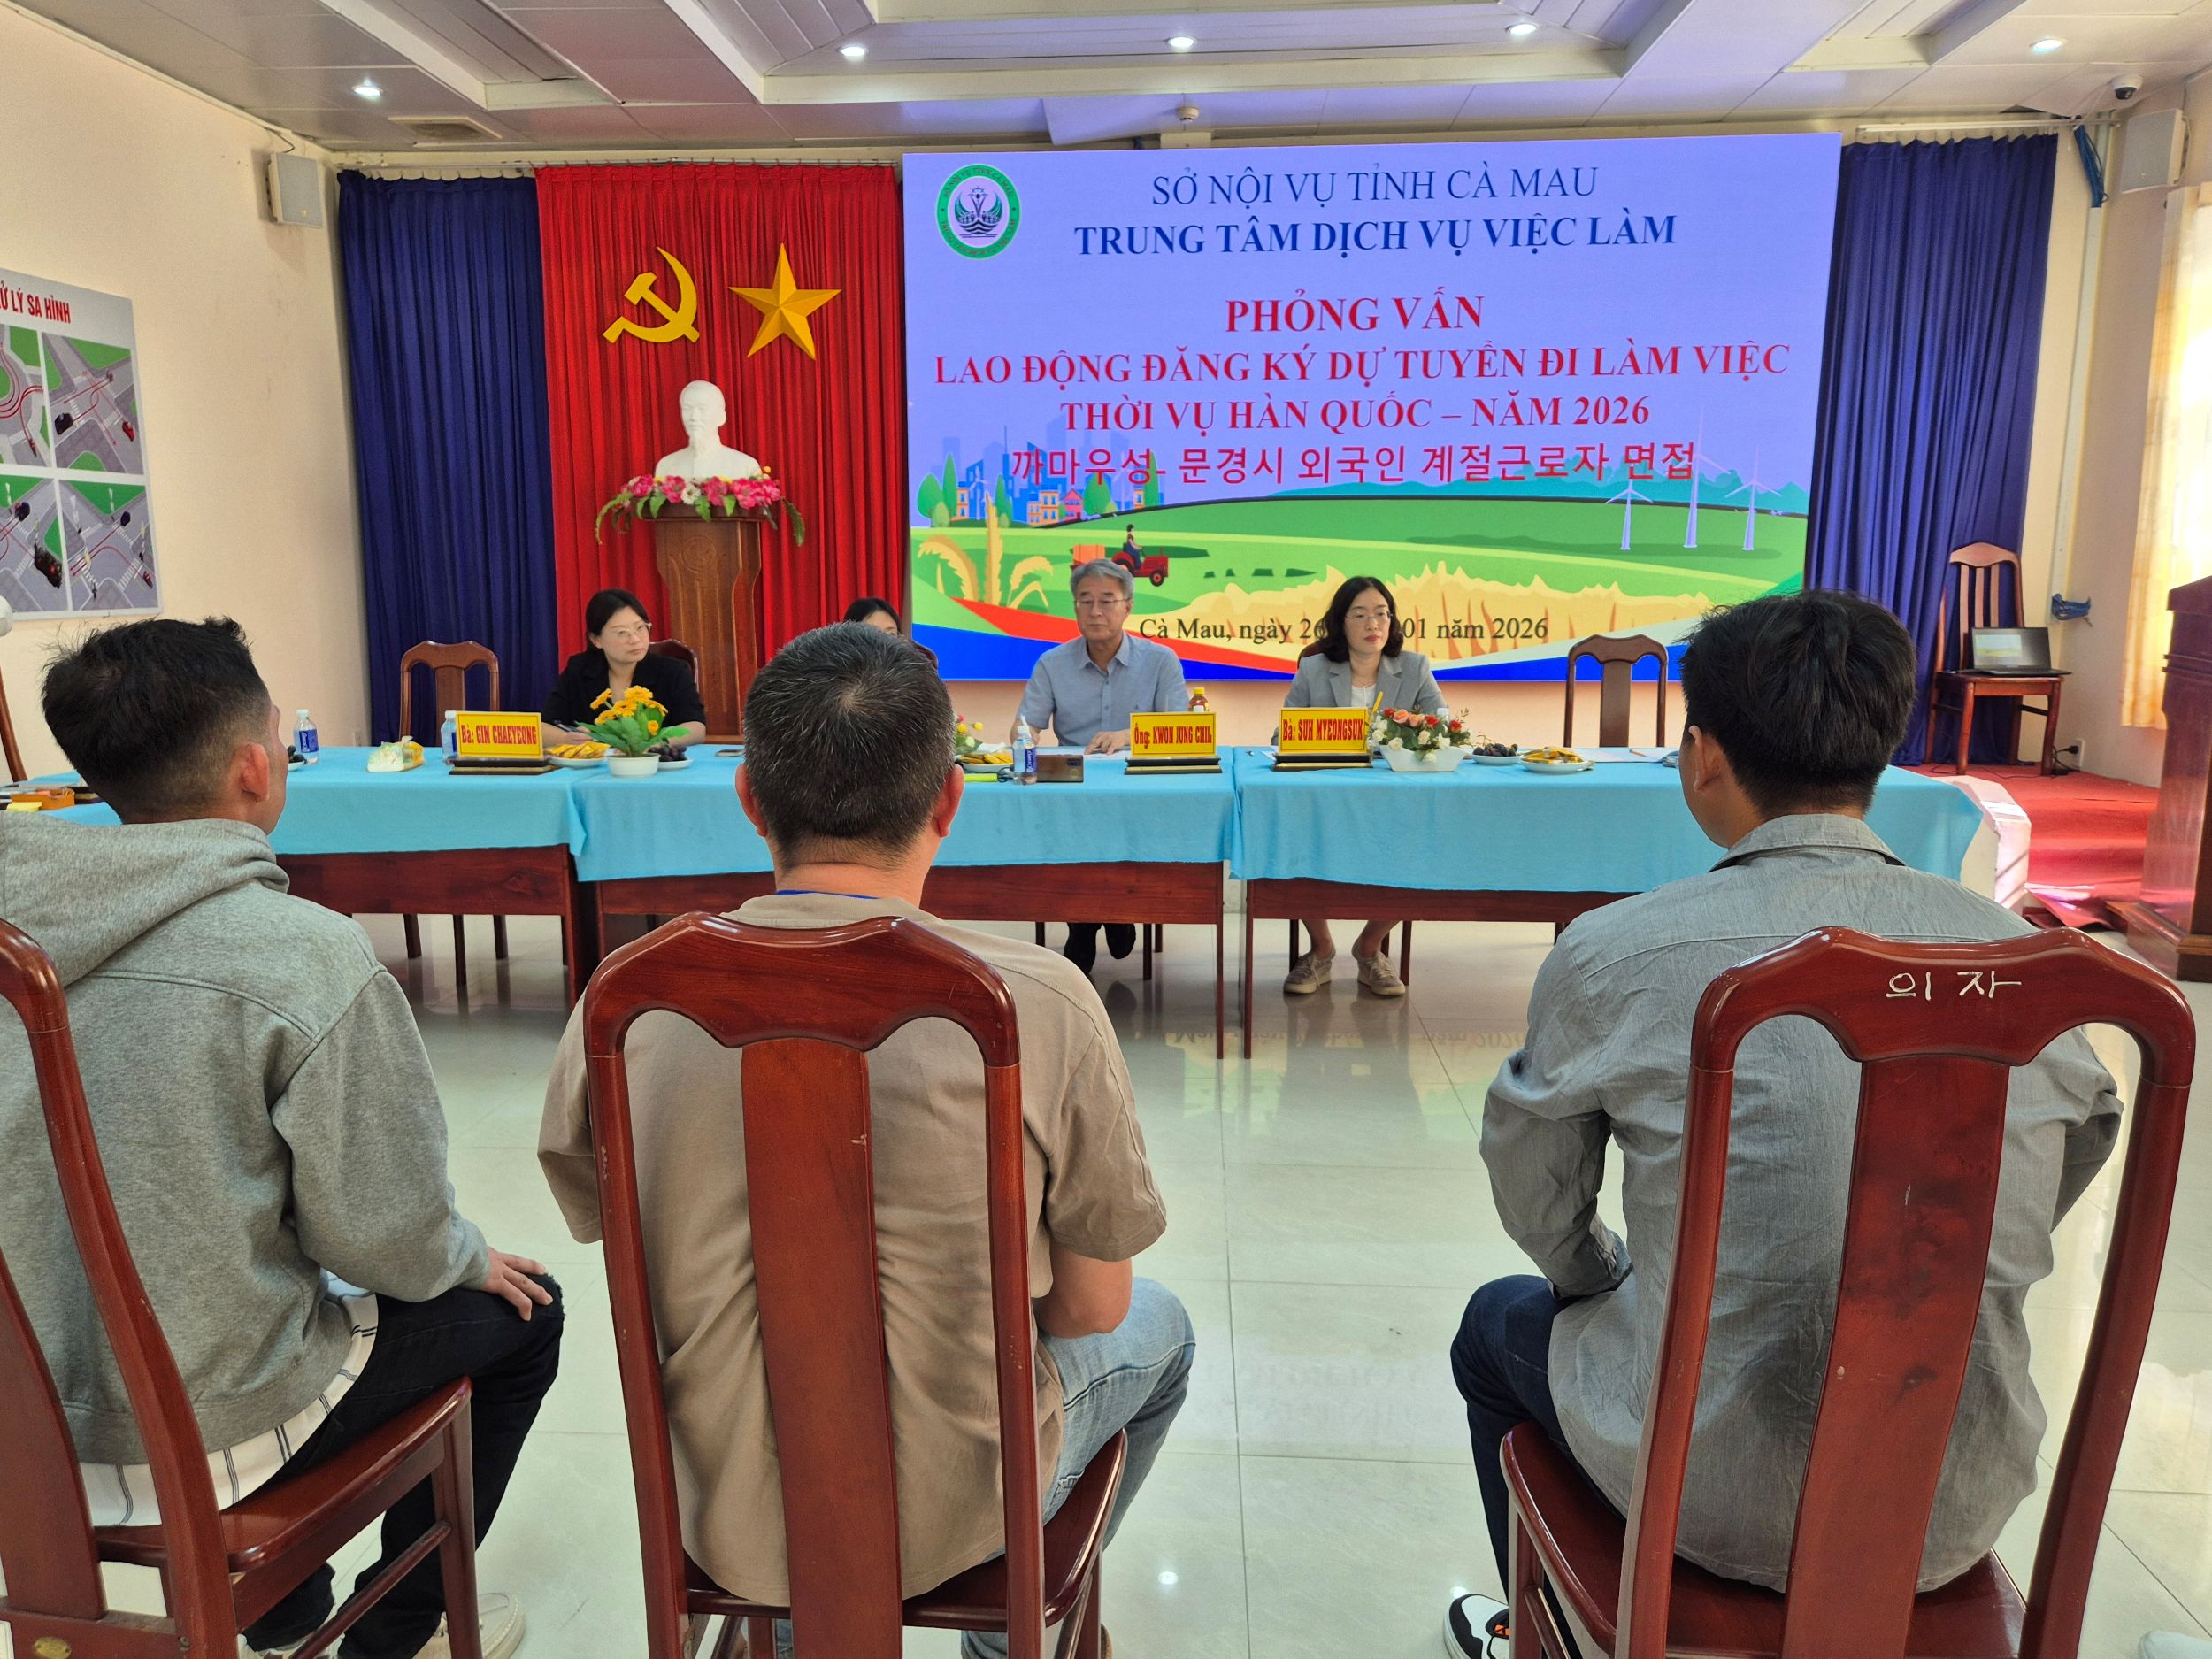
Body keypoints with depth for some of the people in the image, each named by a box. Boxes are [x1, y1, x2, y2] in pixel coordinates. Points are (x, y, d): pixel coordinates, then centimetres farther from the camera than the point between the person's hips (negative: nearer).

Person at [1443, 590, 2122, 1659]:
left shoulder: (1615, 955, -17)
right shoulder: (2016, 955, -6)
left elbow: (1531, 1188, -2)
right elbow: (2080, 1149, 11)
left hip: (1717, 1501, -4)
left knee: (1498, 1325, 26)